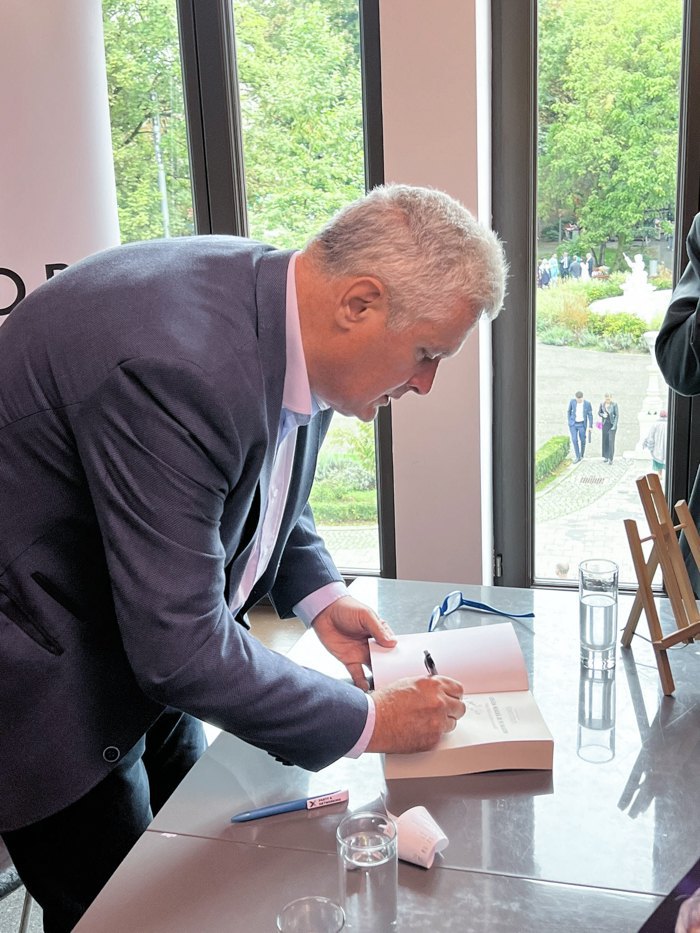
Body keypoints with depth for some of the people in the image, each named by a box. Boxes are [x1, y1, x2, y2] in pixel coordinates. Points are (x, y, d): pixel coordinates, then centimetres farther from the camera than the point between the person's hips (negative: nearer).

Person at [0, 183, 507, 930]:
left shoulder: (282, 311, -9)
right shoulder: (176, 365, -36)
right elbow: (180, 647, -32)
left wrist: (317, 595, -3)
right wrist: (367, 722, -21)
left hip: (142, 637, 8)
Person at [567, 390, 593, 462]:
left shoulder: (587, 403, -13)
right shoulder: (572, 401, -10)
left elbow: (590, 415, -6)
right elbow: (569, 411, 5)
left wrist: (590, 426, -8)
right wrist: (569, 421, 3)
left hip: (582, 424, -1)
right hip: (573, 424, 1)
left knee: (582, 440, 7)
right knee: (574, 440, -9)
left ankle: (581, 455, 31)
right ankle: (577, 457, 1)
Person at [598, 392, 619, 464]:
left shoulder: (614, 404, -9)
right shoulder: (602, 404, 0)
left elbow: (617, 415, -7)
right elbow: (599, 413, 11)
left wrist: (614, 426, -12)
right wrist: (603, 415, -12)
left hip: (612, 424, -3)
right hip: (605, 424, 3)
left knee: (611, 441, -9)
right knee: (605, 441, 7)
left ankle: (610, 458, -10)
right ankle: (606, 456, 20)